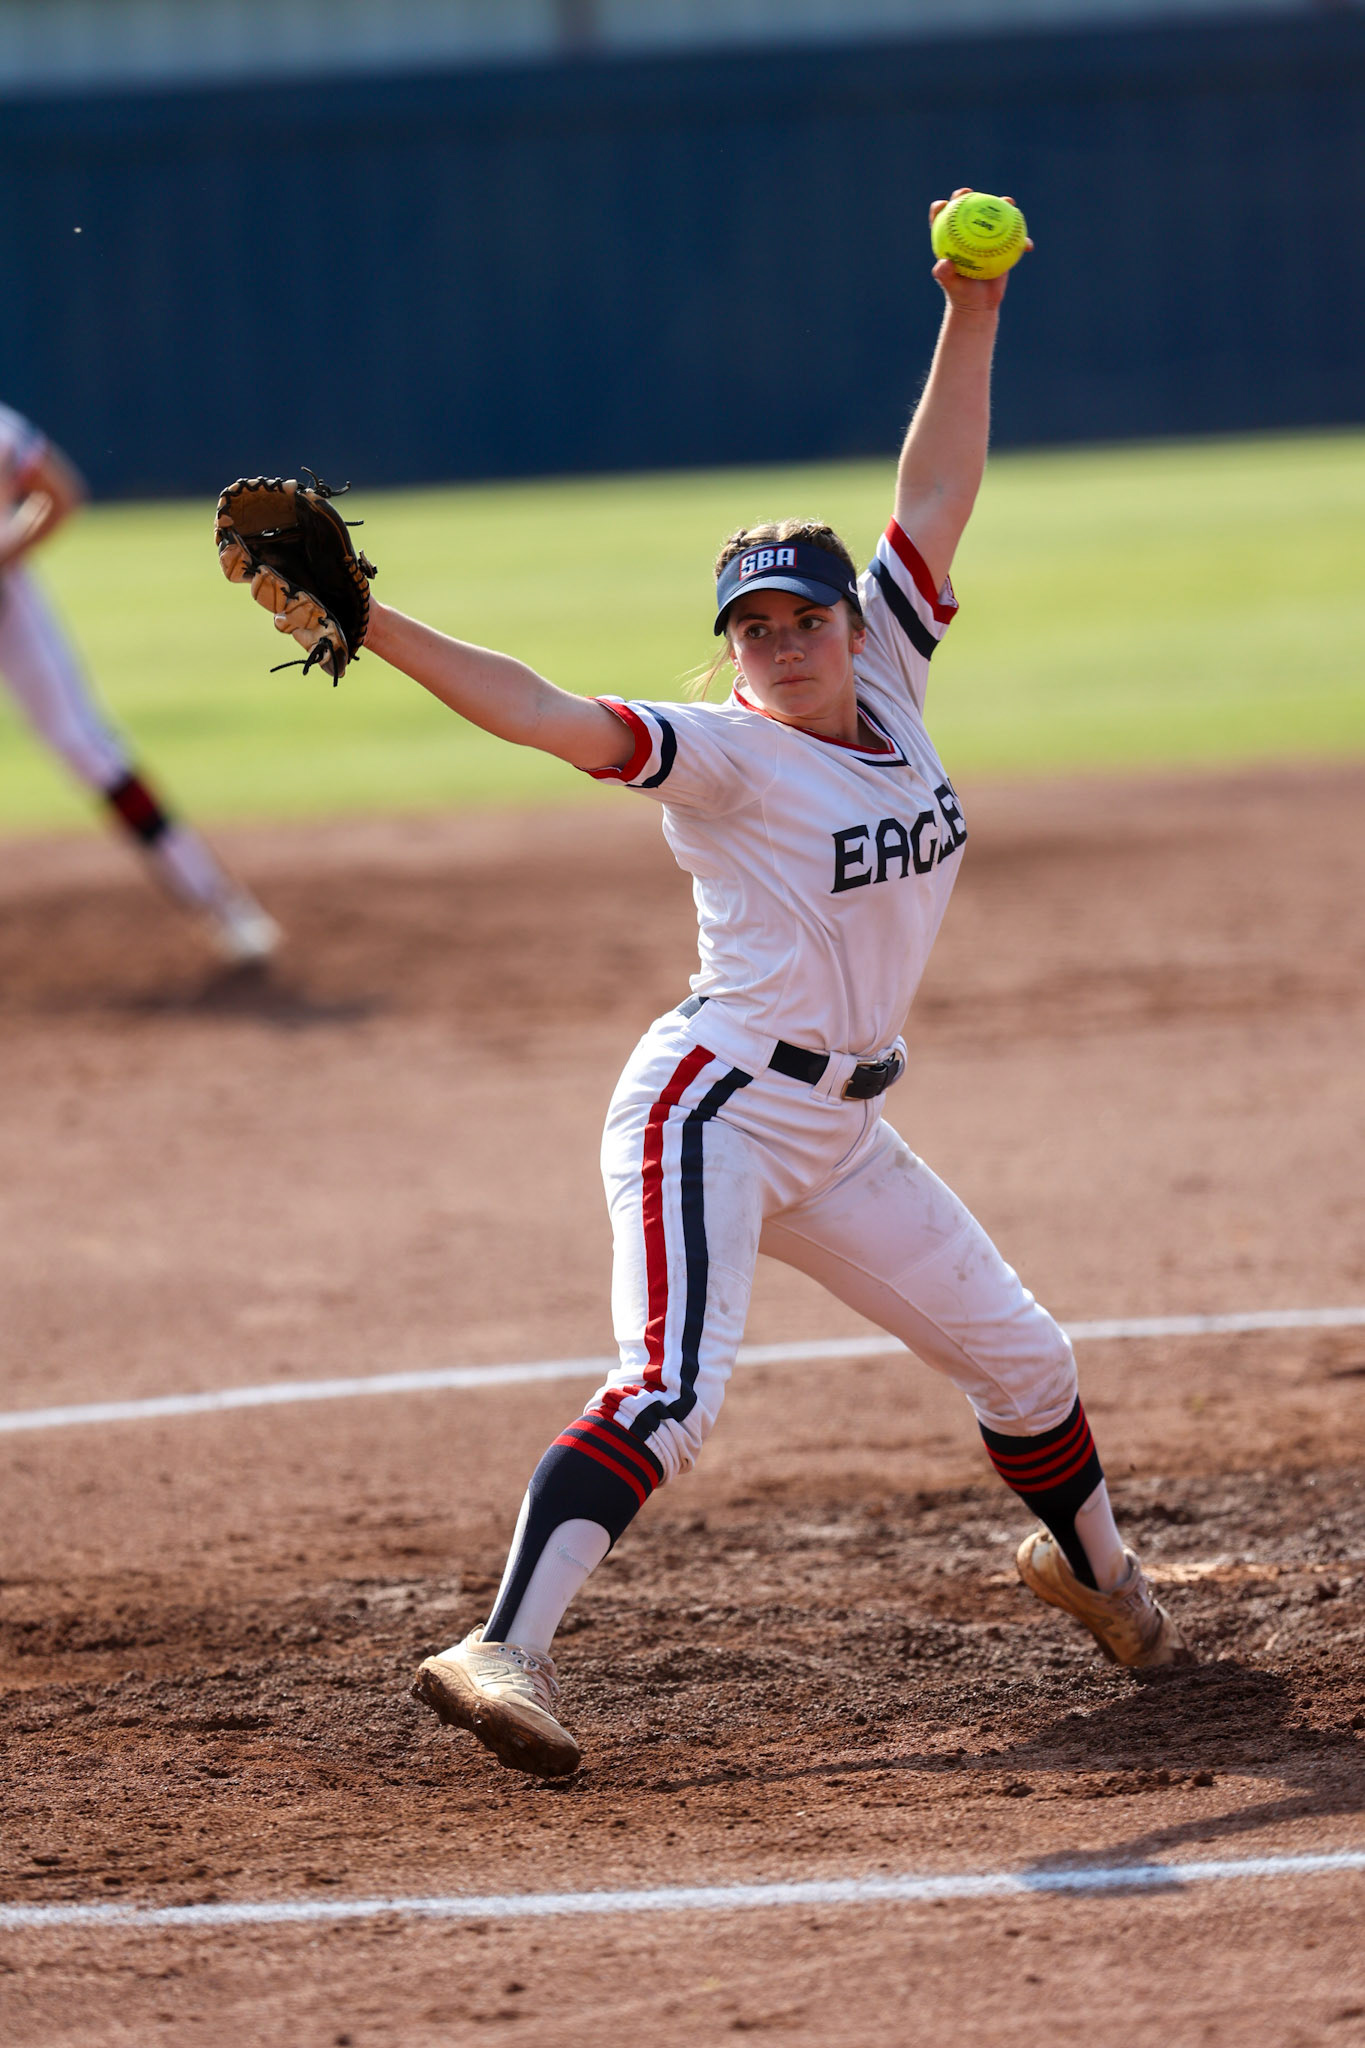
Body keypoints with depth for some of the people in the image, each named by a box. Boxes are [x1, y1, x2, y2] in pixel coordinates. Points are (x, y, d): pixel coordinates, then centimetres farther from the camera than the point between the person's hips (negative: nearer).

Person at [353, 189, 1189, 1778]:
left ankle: (1086, 1562, 47)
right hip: (717, 1101, -7)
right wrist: (373, 629, -37)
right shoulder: (723, 755, -12)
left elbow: (933, 500, 5)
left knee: (1019, 1360, 20)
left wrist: (972, 319, 0)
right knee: (670, 1388, -25)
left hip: (838, 1134, 7)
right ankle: (504, 1650, -34)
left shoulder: (884, 686, 6)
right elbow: (543, 712, -24)